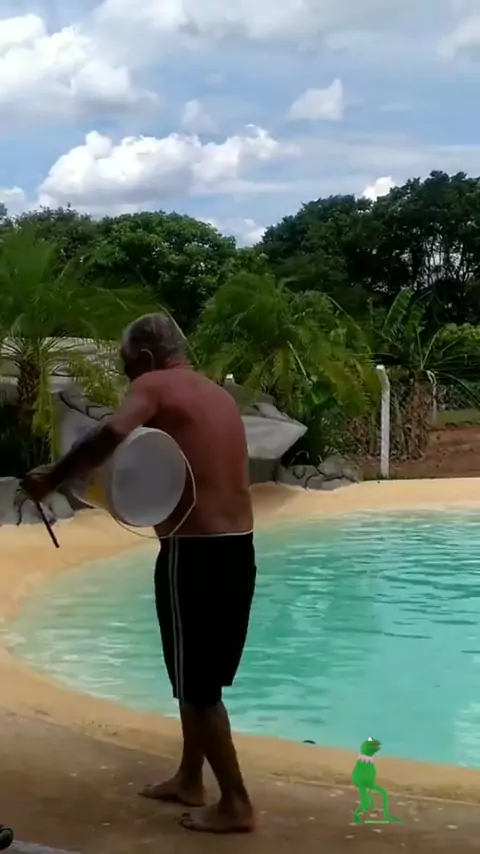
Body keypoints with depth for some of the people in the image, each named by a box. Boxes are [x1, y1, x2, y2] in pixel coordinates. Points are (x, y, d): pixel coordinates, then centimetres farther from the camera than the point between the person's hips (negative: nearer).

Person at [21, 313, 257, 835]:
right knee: (200, 676, 22)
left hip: (194, 553, -8)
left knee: (196, 684, 4)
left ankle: (235, 804, 10)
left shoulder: (154, 386, -7)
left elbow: (113, 434, -27)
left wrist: (53, 478, -18)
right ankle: (189, 779, 35)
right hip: (237, 550, 8)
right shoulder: (218, 395, 17)